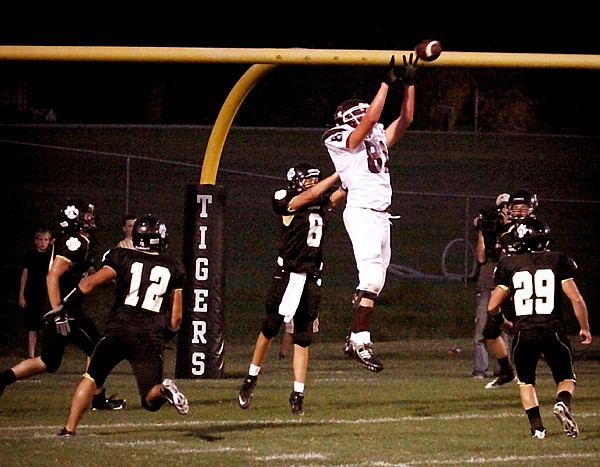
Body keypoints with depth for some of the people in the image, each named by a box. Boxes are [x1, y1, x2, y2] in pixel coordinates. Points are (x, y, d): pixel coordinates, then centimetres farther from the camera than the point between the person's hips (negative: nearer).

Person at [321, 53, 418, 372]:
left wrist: (409, 85, 10)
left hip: (381, 216, 8)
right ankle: (360, 340, -17)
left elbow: (405, 120, 18)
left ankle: (355, 340, 12)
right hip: (362, 212, -8)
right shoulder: (343, 140, -2)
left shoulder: (377, 140, 20)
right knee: (371, 279, -17)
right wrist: (387, 83, -13)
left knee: (374, 285, 7)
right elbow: (370, 120, -15)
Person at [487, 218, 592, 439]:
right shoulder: (558, 261, 4)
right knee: (566, 378, 16)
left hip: (523, 333, 1)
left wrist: (502, 321, 32)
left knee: (526, 381, 20)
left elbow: (492, 307, 10)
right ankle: (563, 403, -16)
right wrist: (585, 328, 12)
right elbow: (576, 299, -1)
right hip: (553, 330, -1)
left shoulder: (509, 265, 6)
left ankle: (537, 426, 3)